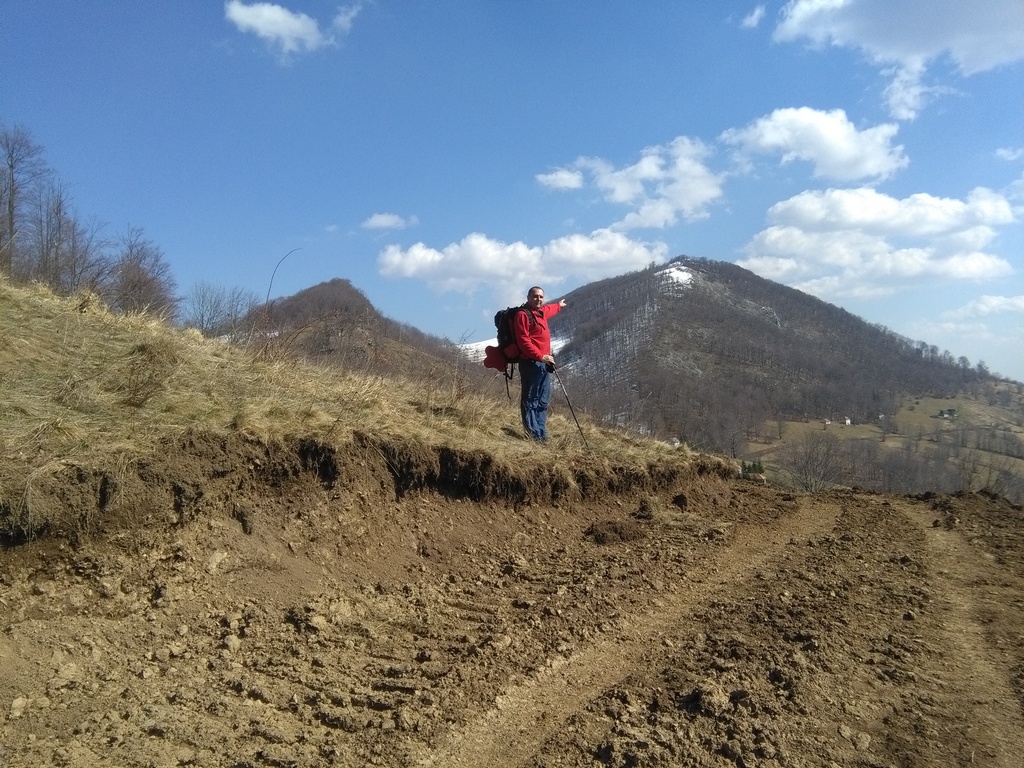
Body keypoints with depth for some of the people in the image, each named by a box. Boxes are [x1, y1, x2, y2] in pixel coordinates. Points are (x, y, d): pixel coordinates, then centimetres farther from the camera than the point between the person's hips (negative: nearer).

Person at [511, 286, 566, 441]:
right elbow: (523, 341, -19)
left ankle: (541, 434, 19)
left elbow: (549, 309, 43)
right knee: (530, 400, -5)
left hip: (544, 364, 10)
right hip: (531, 363, -10)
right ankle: (533, 435, -4)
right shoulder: (522, 315, -11)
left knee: (543, 401, 12)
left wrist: (559, 305, 64)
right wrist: (540, 356, -24)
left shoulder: (540, 312, 16)